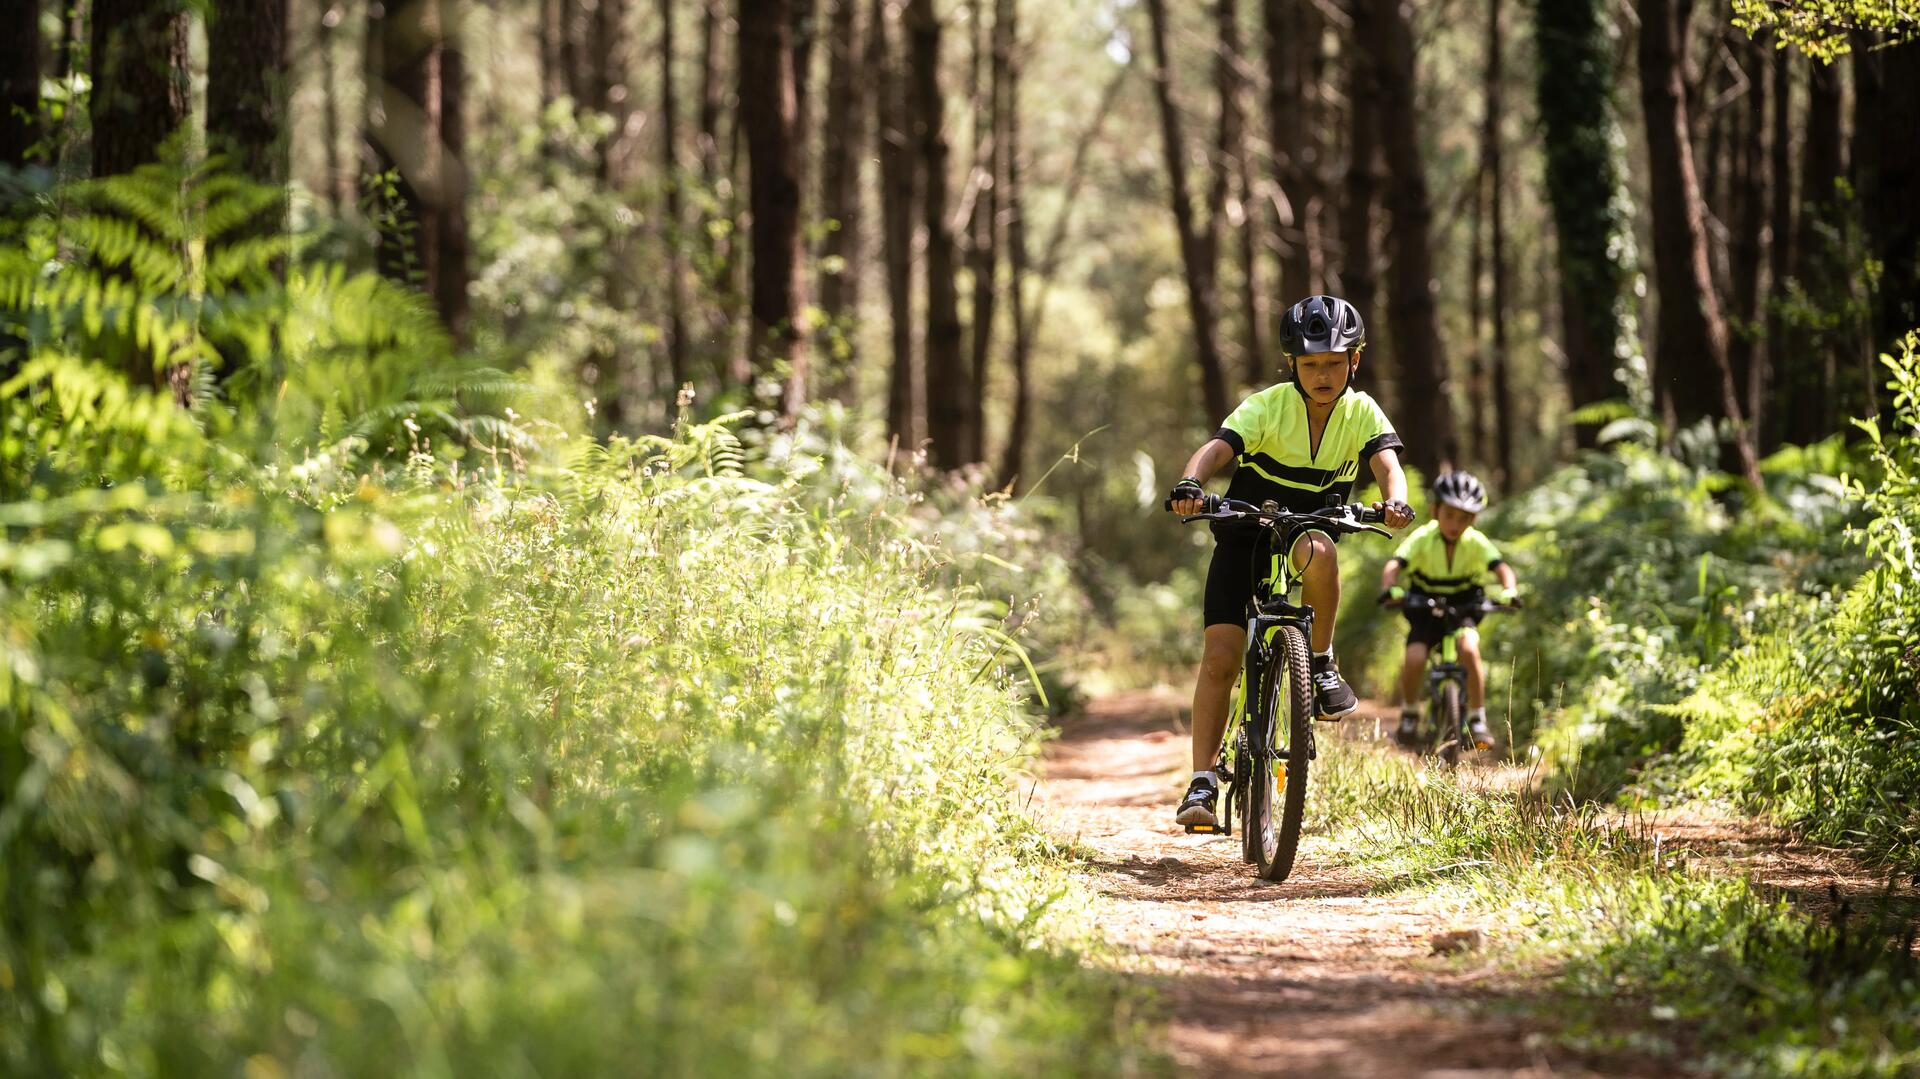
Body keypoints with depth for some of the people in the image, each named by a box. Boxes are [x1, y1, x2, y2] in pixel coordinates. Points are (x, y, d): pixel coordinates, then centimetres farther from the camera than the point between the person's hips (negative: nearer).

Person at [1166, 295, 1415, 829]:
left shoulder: (1362, 414, -9)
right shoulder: (1268, 407, -15)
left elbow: (1387, 463, -24)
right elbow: (1217, 448, -29)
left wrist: (1395, 500, -47)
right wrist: (1190, 484, -51)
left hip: (1308, 529, 1)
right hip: (1245, 538, -1)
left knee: (1316, 551, -38)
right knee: (1220, 657, -14)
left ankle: (1322, 664, -16)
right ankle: (1203, 783, -11)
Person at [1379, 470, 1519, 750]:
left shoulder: (1476, 542, -14)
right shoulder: (1422, 539, -17)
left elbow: (1502, 568, -25)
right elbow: (1393, 566, -29)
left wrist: (1509, 591, -47)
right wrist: (1389, 590, -50)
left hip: (1463, 608, 0)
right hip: (1425, 610, 0)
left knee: (1469, 649, -29)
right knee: (1414, 658, -24)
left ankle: (1477, 720, -14)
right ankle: (1409, 715, 4)